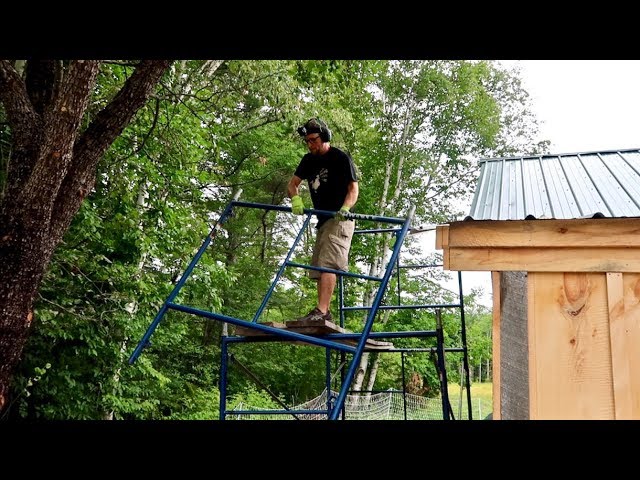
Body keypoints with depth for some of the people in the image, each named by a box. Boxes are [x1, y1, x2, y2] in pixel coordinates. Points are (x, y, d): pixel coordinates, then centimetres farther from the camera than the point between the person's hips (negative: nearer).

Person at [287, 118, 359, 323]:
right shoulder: (309, 160, 15)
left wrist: (345, 208, -26)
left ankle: (321, 311, -29)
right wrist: (296, 199, -10)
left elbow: (353, 188, -7)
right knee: (319, 268, 6)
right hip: (322, 221, 9)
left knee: (327, 264, -21)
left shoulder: (340, 158, -5)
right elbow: (292, 184, 13)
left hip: (339, 220, -8)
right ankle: (325, 314, 9)